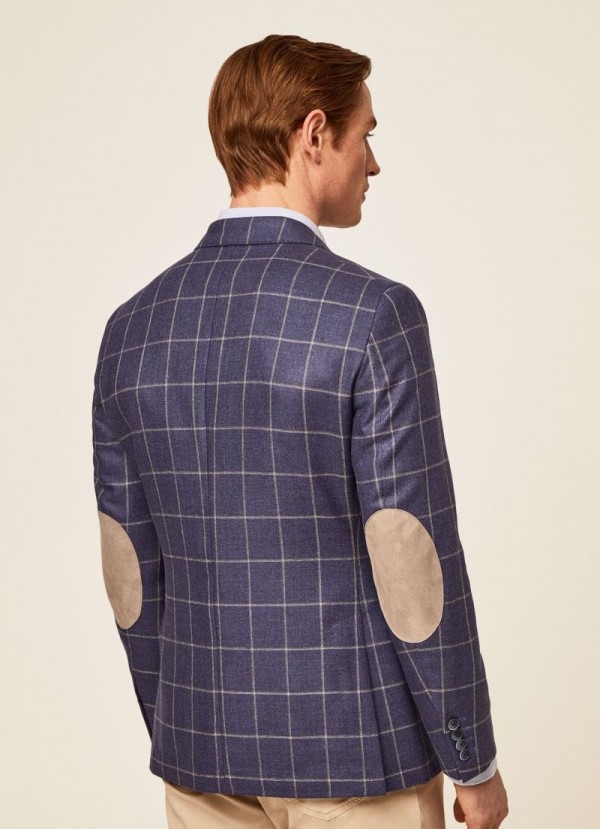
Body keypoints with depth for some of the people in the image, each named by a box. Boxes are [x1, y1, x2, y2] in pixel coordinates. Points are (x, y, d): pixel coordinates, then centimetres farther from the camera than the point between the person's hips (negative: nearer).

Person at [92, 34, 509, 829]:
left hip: (207, 747, 5)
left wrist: (177, 738, 17)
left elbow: (131, 574, 4)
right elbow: (415, 568, -17)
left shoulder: (132, 327, -1)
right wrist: (476, 762, -4)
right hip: (356, 750, -5)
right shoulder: (374, 315, -18)